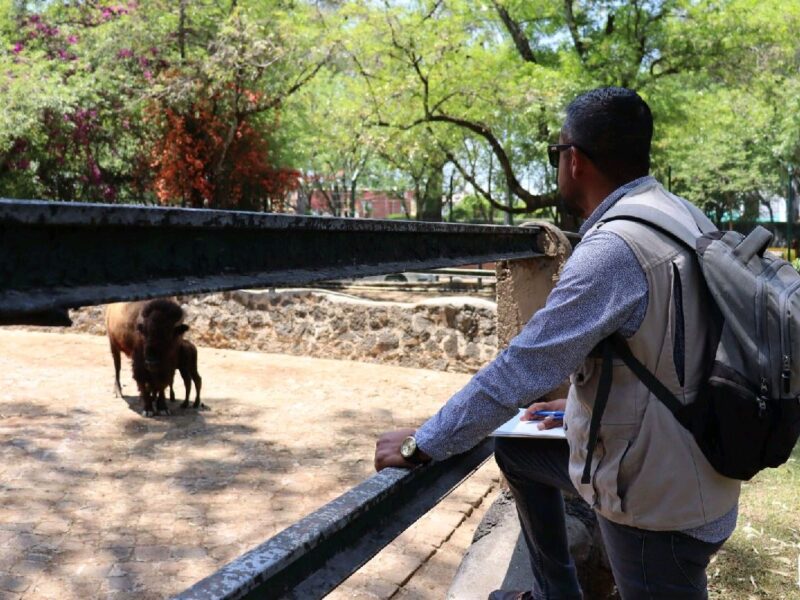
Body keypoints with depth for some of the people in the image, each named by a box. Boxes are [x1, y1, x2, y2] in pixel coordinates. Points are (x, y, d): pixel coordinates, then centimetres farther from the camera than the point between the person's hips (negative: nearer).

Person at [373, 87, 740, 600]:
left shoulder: (615, 248, -26)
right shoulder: (674, 213, 2)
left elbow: (520, 371, -26)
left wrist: (422, 446, -16)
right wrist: (582, 400, 21)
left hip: (658, 500, -9)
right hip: (678, 463, 9)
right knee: (516, 446, 20)